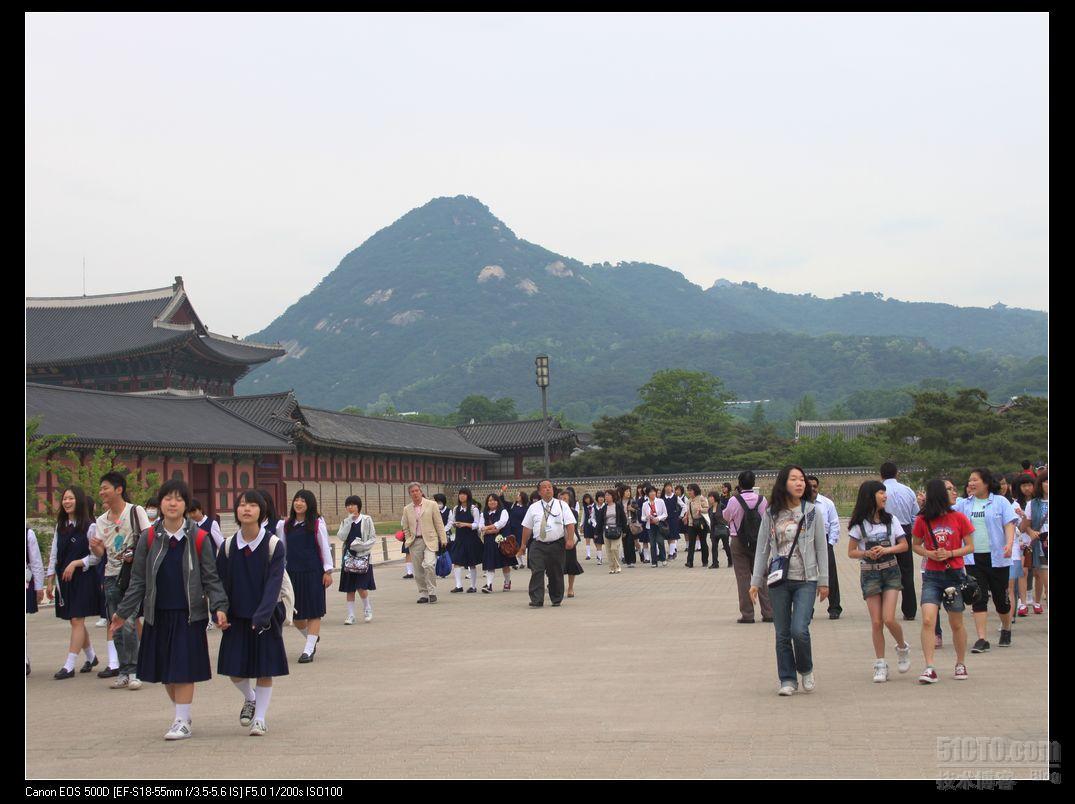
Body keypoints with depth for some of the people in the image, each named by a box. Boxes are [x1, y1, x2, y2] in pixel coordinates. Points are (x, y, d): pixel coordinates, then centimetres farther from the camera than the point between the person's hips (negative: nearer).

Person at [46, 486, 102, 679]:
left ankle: (69, 665, -6)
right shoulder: (60, 526, 10)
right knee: (75, 621, 12)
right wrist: (50, 580, 10)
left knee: (77, 620, -7)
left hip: (83, 578, -6)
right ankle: (91, 656, 29)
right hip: (64, 580, 6)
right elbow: (54, 554, 13)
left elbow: (96, 556, -8)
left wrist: (75, 563, -16)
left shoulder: (89, 527, -9)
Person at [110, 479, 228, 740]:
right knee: (165, 671, 8)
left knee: (183, 669, -5)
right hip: (158, 615, 3)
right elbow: (138, 580, 8)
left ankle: (182, 721, 2)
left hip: (189, 615, -3)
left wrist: (219, 607, -11)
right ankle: (182, 715, 23)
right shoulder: (149, 538, 2)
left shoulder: (199, 538, -3)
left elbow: (210, 578, 1)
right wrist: (122, 612, 6)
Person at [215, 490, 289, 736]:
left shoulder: (274, 545, -11)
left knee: (264, 669, 1)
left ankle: (260, 717, 17)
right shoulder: (228, 546, -2)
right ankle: (249, 699, 36)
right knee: (234, 669, 5)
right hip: (237, 616, 3)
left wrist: (262, 616, -28)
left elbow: (274, 583, -18)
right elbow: (220, 582, 3)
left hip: (266, 616, -3)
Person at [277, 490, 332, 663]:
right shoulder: (286, 524, 7)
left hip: (313, 572, -4)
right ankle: (313, 638, 33)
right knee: (295, 613, 7)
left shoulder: (317, 523, -3)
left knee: (313, 612, -2)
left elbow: (325, 548, -3)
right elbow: (282, 547, 13)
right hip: (292, 572, 4)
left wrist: (328, 571, -5)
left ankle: (308, 650, 1)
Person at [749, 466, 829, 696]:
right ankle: (787, 679, 16)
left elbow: (821, 548, 5)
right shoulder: (771, 513, 4)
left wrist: (823, 581, 2)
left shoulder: (812, 511, 2)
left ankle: (806, 670, 13)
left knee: (799, 630, -13)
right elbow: (762, 548, 8)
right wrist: (755, 581, 5)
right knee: (782, 634, 4)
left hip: (806, 581, -2)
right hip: (779, 581, 2)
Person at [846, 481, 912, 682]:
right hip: (869, 573, 0)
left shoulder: (890, 519, 2)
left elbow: (904, 545, 4)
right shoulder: (859, 524, -2)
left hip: (890, 571, 0)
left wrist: (886, 550, -12)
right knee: (876, 622, -2)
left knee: (888, 619, -11)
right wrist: (867, 553, -18)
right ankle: (880, 665, 8)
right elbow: (851, 552, 1)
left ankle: (902, 648, 18)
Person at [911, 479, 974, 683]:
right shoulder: (922, 520, -1)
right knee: (927, 620, -13)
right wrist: (929, 553, -9)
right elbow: (915, 545, 11)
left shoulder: (959, 518, -1)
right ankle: (929, 668, -13)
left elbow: (970, 546, 4)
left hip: (955, 575, 0)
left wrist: (950, 554, -13)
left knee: (956, 624, 10)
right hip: (931, 576, 0)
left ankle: (961, 664, 28)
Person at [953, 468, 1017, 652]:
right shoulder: (964, 504, 8)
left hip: (997, 557, -2)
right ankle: (982, 639, -3)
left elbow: (1009, 524, -5)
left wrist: (1009, 544, -21)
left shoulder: (1000, 502, 0)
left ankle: (1006, 630, 34)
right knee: (979, 598, -4)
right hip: (973, 558, 2)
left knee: (1001, 597, 8)